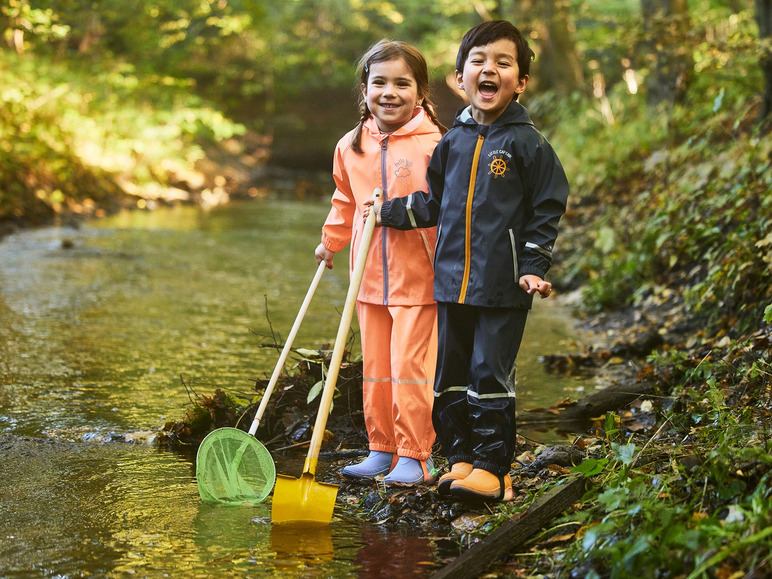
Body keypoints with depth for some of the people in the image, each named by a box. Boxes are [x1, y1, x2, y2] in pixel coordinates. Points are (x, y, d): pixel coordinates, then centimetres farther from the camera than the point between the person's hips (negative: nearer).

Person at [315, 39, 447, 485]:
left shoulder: (433, 144, -9)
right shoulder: (351, 147, 8)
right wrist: (331, 243, 29)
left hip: (418, 279, -5)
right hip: (371, 278, 5)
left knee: (410, 368, -5)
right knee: (375, 368, 11)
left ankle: (414, 457, 6)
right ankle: (381, 451, 23)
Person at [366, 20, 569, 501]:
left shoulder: (527, 143, -4)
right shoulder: (453, 141, 10)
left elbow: (546, 211, -2)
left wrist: (533, 268, -10)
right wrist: (390, 212, 17)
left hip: (503, 285, -5)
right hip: (453, 280, 5)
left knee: (490, 374, -5)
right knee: (451, 374, 10)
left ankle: (493, 467, 5)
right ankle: (460, 457, 21)